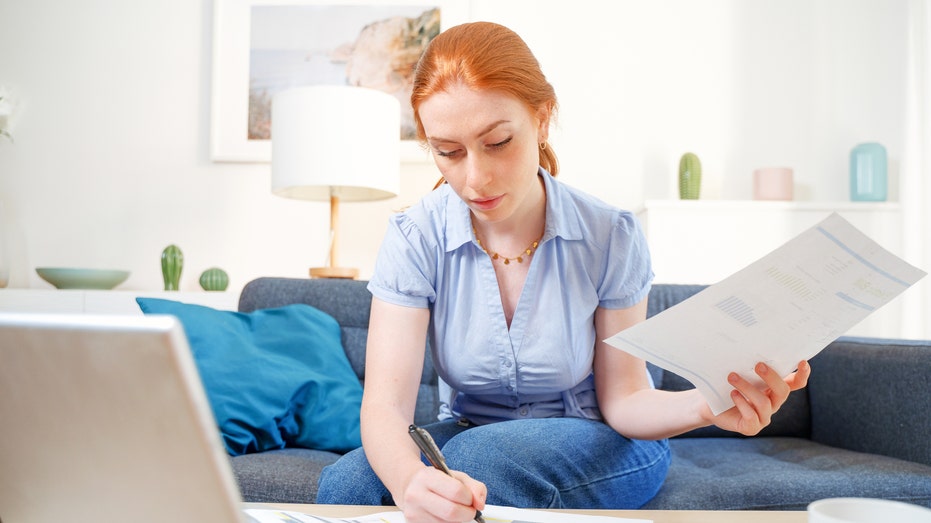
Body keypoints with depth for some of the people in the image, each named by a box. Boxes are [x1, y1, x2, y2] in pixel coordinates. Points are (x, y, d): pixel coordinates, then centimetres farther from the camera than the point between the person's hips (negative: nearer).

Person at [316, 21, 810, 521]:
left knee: (477, 457, -33)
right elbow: (385, 403, -22)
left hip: (600, 446, -1)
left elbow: (621, 399, -10)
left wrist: (702, 405, -33)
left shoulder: (610, 237, -16)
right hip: (467, 437, 2)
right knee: (346, 482, -27)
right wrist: (409, 478, -45)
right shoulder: (415, 239, -15)